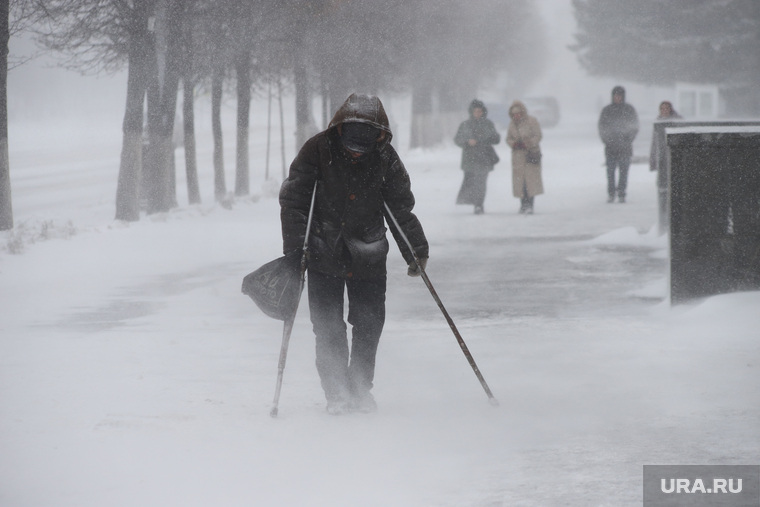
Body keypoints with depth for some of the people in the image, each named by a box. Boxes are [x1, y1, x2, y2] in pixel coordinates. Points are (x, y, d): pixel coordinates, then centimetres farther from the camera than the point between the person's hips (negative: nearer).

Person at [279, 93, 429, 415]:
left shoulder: (385, 159, -5)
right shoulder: (317, 151, -12)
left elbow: (402, 209, 5)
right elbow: (293, 201, -8)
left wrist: (415, 251, 1)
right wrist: (294, 249, -14)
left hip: (368, 254, 2)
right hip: (324, 253, -2)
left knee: (369, 323, 2)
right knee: (328, 328, -4)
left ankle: (360, 388, 18)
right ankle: (337, 392, 7)